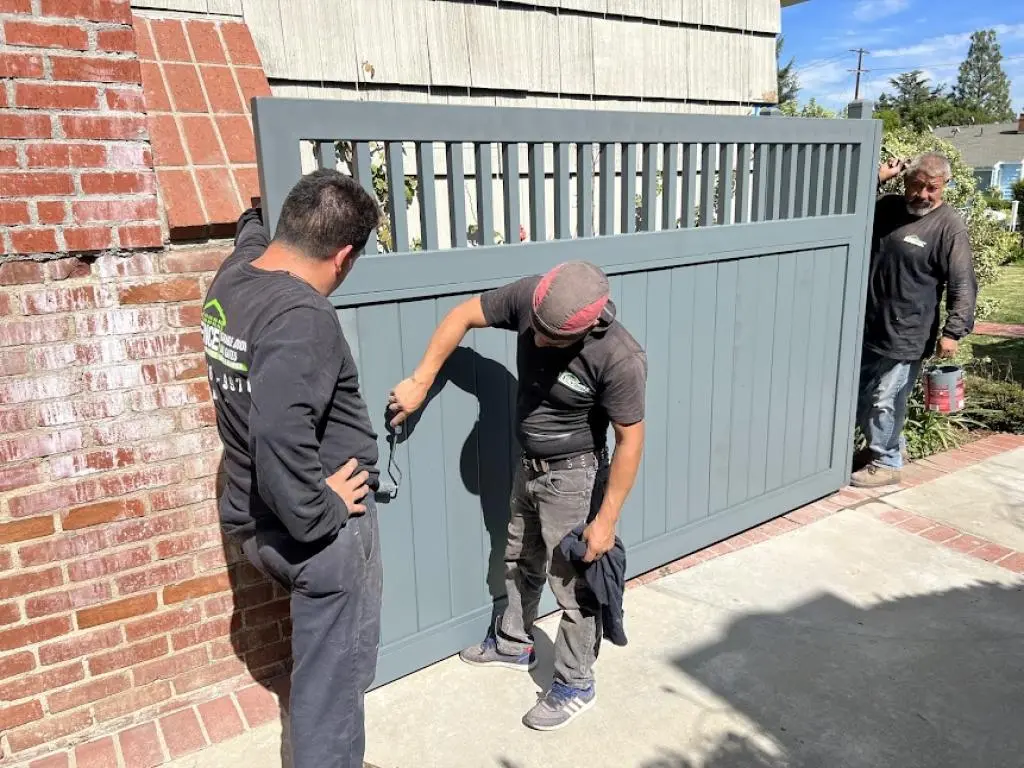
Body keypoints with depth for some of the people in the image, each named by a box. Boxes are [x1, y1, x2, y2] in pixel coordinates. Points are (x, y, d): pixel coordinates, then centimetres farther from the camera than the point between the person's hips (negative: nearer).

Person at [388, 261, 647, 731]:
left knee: (572, 583, 8)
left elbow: (629, 440, -22)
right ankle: (513, 645, 48)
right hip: (528, 466, 7)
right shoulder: (529, 297, -19)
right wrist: (420, 382, -8)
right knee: (520, 562, 24)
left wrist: (606, 519, -18)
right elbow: (463, 316, -6)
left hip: (574, 477, -6)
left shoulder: (620, 360, -32)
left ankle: (575, 685, 30)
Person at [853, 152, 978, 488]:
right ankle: (888, 445, 38)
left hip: (906, 334, -6)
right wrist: (878, 178, -1)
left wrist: (952, 331, -19)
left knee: (885, 401, 0)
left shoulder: (950, 226, -10)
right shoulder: (887, 206, 7)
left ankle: (887, 463, 20)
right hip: (867, 325, 6)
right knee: (858, 395, 17)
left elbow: (963, 285, -11)